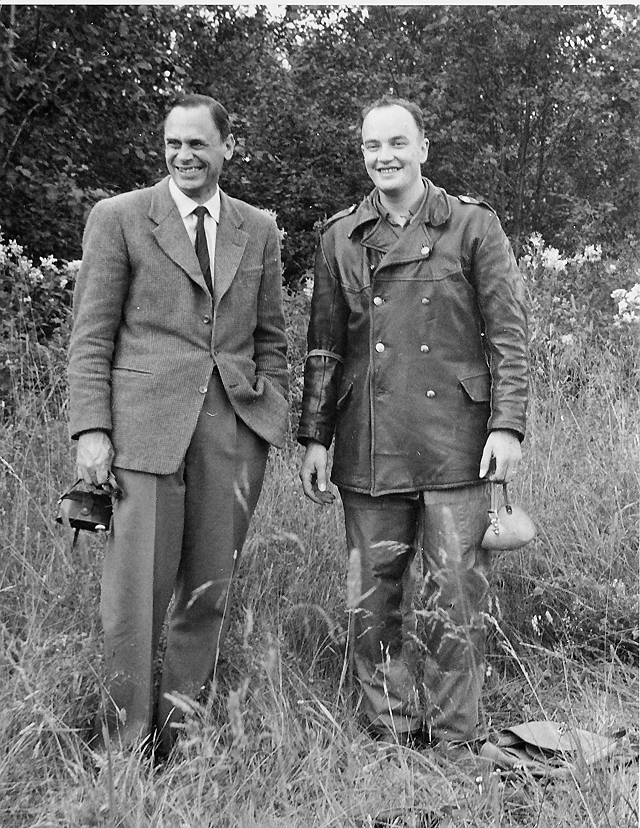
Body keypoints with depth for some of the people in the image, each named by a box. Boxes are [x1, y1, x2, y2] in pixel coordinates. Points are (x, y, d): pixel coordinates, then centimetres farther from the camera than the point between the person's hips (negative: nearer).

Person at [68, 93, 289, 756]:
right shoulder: (118, 218, 4)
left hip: (236, 427, 4)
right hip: (147, 421, -3)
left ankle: (181, 725, 23)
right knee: (139, 587, -3)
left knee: (209, 590, 8)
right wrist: (91, 429, -8)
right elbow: (91, 337, 0)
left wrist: (274, 421, 9)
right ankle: (124, 739, 13)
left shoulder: (258, 230, 14)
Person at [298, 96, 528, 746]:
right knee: (374, 601, 8)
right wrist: (314, 436, 8)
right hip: (368, 447, 3)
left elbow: (508, 334, 1)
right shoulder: (339, 237, 11)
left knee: (454, 600, 2)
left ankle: (451, 742, 16)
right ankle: (390, 735, 23)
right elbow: (323, 346, 13)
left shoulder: (473, 225, 3)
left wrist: (507, 425, -7)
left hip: (455, 444, -2)